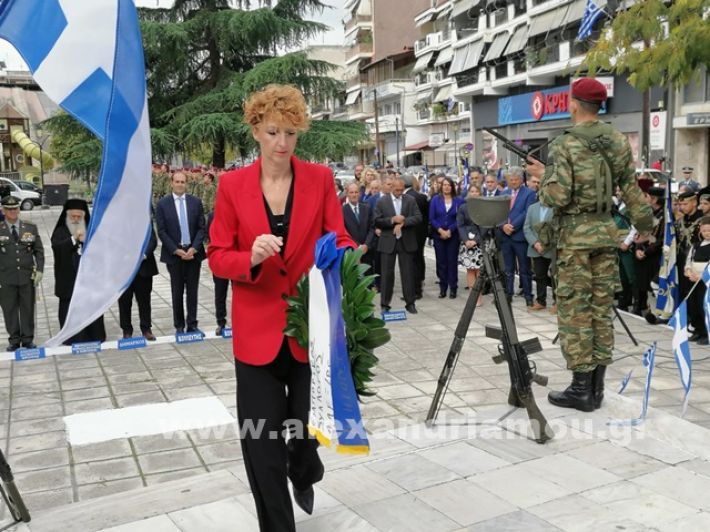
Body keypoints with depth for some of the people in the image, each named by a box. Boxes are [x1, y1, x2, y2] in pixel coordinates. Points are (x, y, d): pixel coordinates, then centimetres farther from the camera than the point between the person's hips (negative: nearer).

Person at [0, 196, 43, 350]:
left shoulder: (31, 228, 6)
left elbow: (39, 251, 8)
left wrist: (39, 270, -3)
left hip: (27, 276, 1)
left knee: (28, 308, 7)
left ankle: (28, 339, 18)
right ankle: (14, 340, 16)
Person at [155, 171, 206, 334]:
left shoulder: (196, 202, 5)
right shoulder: (162, 204, -1)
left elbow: (201, 228, 3)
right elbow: (161, 231, -4)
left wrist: (194, 248, -10)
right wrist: (177, 251, -11)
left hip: (193, 252, 1)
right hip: (174, 254, -1)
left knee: (192, 291, 5)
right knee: (177, 292, 6)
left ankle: (192, 324, 13)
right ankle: (179, 326, 15)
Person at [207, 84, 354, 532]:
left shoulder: (320, 178, 0)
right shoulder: (232, 185, -1)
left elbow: (340, 240, 0)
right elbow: (218, 256, -1)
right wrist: (251, 258, -22)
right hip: (258, 326, 0)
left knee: (309, 421, 13)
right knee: (261, 438, 2)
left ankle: (304, 473, 51)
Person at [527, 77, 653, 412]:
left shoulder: (565, 144, -12)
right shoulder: (619, 141, 5)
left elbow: (557, 198, -17)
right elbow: (631, 189, 9)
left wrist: (543, 176, 2)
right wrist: (645, 223, 21)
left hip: (575, 234, -5)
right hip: (606, 231, 6)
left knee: (575, 311, 1)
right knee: (601, 310, 9)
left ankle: (581, 389, 5)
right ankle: (596, 387, 15)